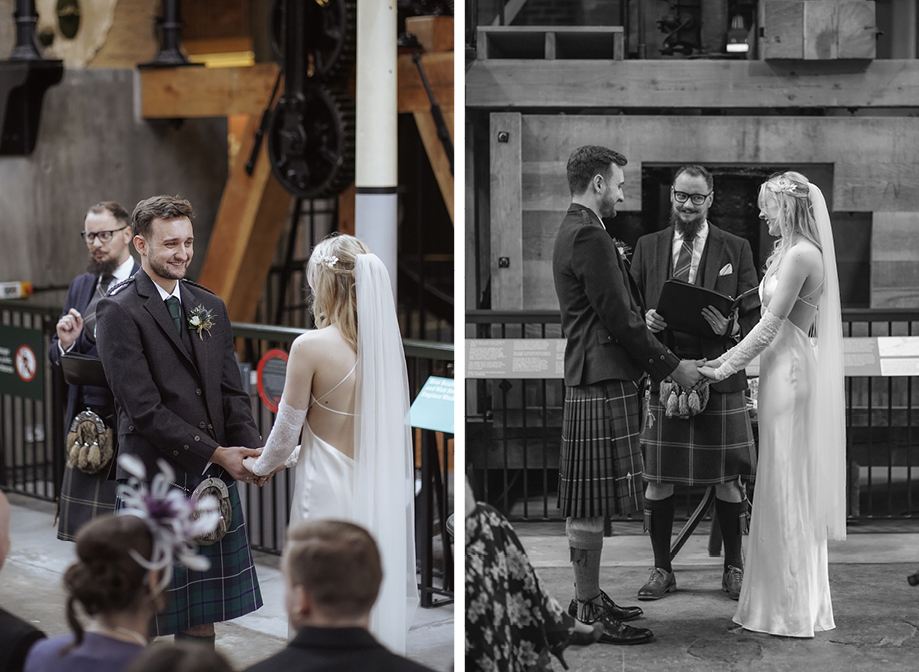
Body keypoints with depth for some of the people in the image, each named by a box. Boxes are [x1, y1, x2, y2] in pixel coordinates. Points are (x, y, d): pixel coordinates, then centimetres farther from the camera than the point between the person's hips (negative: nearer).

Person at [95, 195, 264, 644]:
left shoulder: (210, 307, 14)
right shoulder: (119, 311, -8)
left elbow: (232, 393, 12)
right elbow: (143, 408, -14)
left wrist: (251, 451, -7)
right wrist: (216, 453, -16)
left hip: (212, 480, 6)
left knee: (202, 613, 11)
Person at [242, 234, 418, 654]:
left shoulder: (311, 346, -16)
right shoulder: (384, 341, 0)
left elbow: (287, 428, -7)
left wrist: (261, 466, 14)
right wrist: (291, 458, 23)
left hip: (328, 492, -5)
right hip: (379, 491, 5)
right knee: (373, 598, 15)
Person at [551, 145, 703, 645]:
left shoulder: (575, 232, 17)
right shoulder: (591, 237, -16)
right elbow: (619, 320, -18)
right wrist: (672, 367, -10)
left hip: (592, 379, 11)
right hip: (601, 383, -11)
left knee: (587, 504, 16)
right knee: (590, 505, -6)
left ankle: (588, 597, 24)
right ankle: (588, 615, -1)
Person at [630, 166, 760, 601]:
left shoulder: (736, 250, 5)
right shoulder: (647, 247, 10)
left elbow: (755, 316, 3)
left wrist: (730, 328, -17)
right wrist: (644, 319, -11)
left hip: (719, 378, -1)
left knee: (728, 480, 4)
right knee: (656, 480, 3)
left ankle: (734, 568, 18)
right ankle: (661, 569, 16)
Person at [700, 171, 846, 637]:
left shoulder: (801, 254, -15)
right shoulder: (793, 252, 15)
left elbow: (771, 324, -16)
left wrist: (726, 368, -11)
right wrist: (731, 354, 12)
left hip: (789, 371, -10)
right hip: (784, 368, 10)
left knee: (788, 485, -3)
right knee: (787, 486, 12)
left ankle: (792, 607, 4)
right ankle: (793, 597, 19)